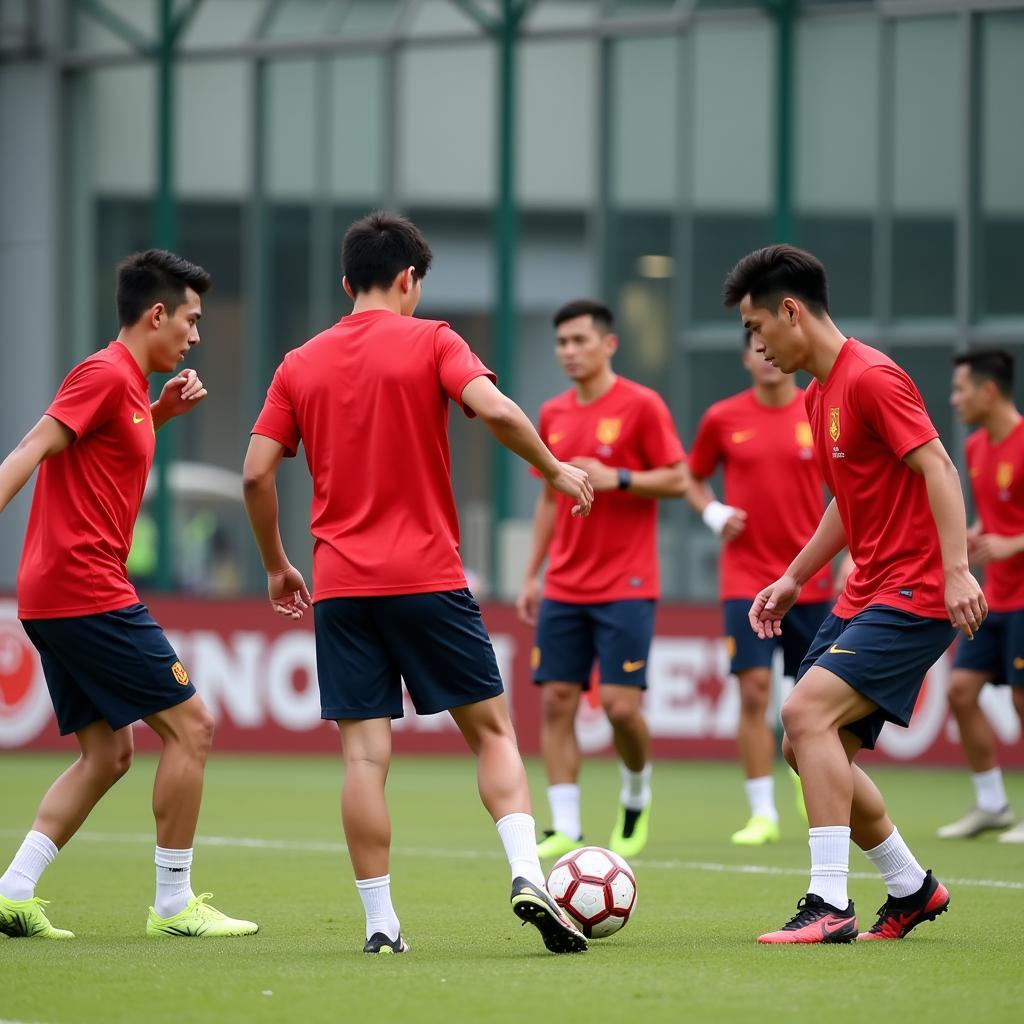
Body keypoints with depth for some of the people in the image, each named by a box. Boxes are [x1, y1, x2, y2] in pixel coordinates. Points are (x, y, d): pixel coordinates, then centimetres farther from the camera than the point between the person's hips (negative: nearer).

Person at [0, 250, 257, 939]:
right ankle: (174, 904, 0)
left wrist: (163, 412, 21)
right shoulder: (106, 374, -10)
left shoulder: (126, 383, 18)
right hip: (87, 591, -10)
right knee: (188, 724, -3)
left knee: (107, 754, 11)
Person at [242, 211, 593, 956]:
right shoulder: (429, 342, 0)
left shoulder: (301, 364, 10)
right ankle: (527, 876, -11)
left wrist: (276, 566, 18)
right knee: (492, 729, 6)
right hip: (427, 578, -3)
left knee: (365, 754, 0)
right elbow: (493, 408, -16)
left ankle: (381, 922, -4)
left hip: (340, 586, 3)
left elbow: (256, 473, 6)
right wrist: (554, 469, -1)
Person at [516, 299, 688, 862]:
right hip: (563, 588, 5)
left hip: (626, 586, -5)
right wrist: (532, 574, 14)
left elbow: (678, 479, -6)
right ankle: (565, 828, -1)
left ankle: (637, 794, 19)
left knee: (621, 704, -9)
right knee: (556, 700, -3)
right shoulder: (553, 414, 11)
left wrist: (616, 478, -20)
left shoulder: (641, 405, -6)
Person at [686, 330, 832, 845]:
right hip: (746, 578, -1)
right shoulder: (723, 418, 2)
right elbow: (693, 478, 15)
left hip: (809, 579, 1)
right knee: (754, 690, -11)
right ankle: (763, 813, -7)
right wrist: (714, 513, -5)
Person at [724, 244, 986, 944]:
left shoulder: (872, 378, -14)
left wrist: (957, 570, -29)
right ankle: (912, 887, 22)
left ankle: (830, 907, -20)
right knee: (810, 745, 8)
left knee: (807, 711, -21)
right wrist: (794, 580, 23)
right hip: (864, 594, 10)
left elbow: (937, 467, -21)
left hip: (915, 594, -10)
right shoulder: (819, 395, 16)